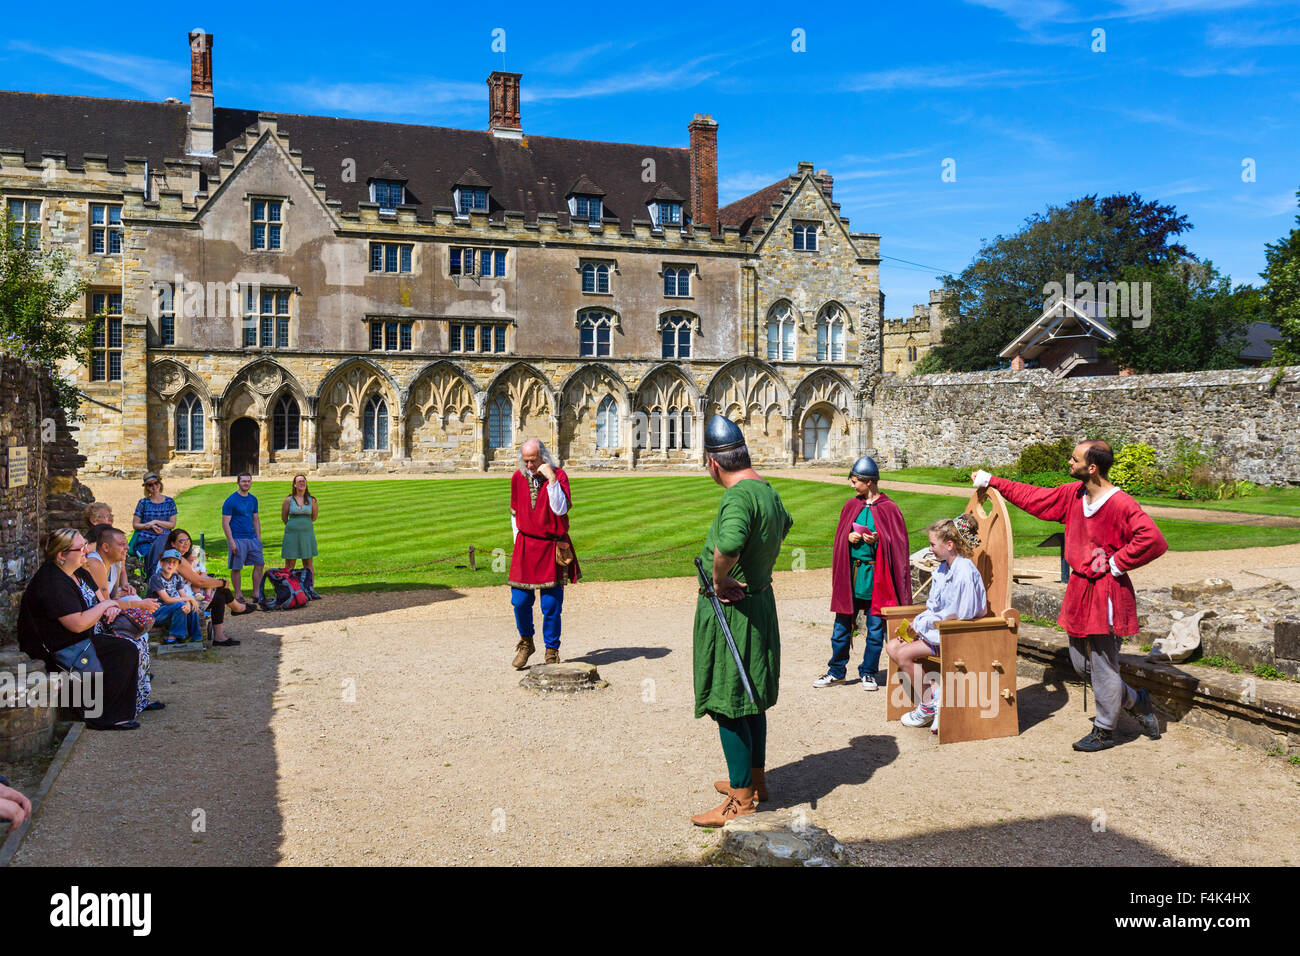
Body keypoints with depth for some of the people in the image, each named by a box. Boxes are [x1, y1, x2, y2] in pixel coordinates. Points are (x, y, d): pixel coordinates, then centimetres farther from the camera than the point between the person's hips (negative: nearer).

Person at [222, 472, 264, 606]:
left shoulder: (253, 499, 12)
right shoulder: (231, 501, -7)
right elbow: (225, 523, -9)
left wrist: (259, 538, 10)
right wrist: (231, 542, -15)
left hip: (252, 538, 6)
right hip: (237, 539, -6)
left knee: (260, 564, 3)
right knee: (236, 568, 1)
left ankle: (256, 594, 11)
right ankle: (238, 595, 11)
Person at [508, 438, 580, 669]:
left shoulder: (558, 475, -7)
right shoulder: (517, 478, 5)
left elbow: (561, 509, -20)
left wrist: (551, 478, -25)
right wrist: (518, 542, 14)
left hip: (552, 547, -3)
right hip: (525, 546, 3)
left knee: (551, 604, -1)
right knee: (520, 600, 1)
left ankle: (552, 652, 14)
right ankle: (526, 643, 25)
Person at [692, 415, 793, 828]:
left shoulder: (738, 496, -23)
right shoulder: (767, 490, 8)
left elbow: (727, 546, -43)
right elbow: (784, 522, 32)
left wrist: (720, 579, -24)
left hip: (730, 609, -10)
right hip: (759, 600, 10)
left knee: (729, 705, -1)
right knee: (749, 700, 20)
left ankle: (741, 797, 6)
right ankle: (755, 777, 33)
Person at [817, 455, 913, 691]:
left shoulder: (888, 509, -4)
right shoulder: (851, 506, 8)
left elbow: (897, 542, -3)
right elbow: (839, 536, 14)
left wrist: (877, 540, -19)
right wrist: (849, 537, -7)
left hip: (876, 576, -3)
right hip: (850, 574, 3)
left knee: (875, 627, 5)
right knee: (842, 625, 8)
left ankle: (868, 673, 19)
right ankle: (836, 671, 20)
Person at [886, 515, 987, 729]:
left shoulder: (964, 571, -20)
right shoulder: (942, 569, 11)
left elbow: (956, 615, -23)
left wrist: (919, 623, -15)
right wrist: (915, 625, -2)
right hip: (937, 628, 10)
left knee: (905, 653, -19)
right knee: (892, 646, -2)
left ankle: (926, 709, -5)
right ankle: (933, 693, -7)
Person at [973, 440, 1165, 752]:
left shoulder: (1120, 504, -19)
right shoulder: (1073, 493, 6)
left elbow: (1153, 539, -26)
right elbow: (1035, 498, 19)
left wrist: (1117, 563, -18)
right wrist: (992, 481, 22)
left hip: (1105, 593, -8)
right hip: (1079, 589, 8)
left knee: (1103, 665, 2)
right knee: (1081, 664, 14)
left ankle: (1104, 730, 19)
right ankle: (1137, 702, 33)